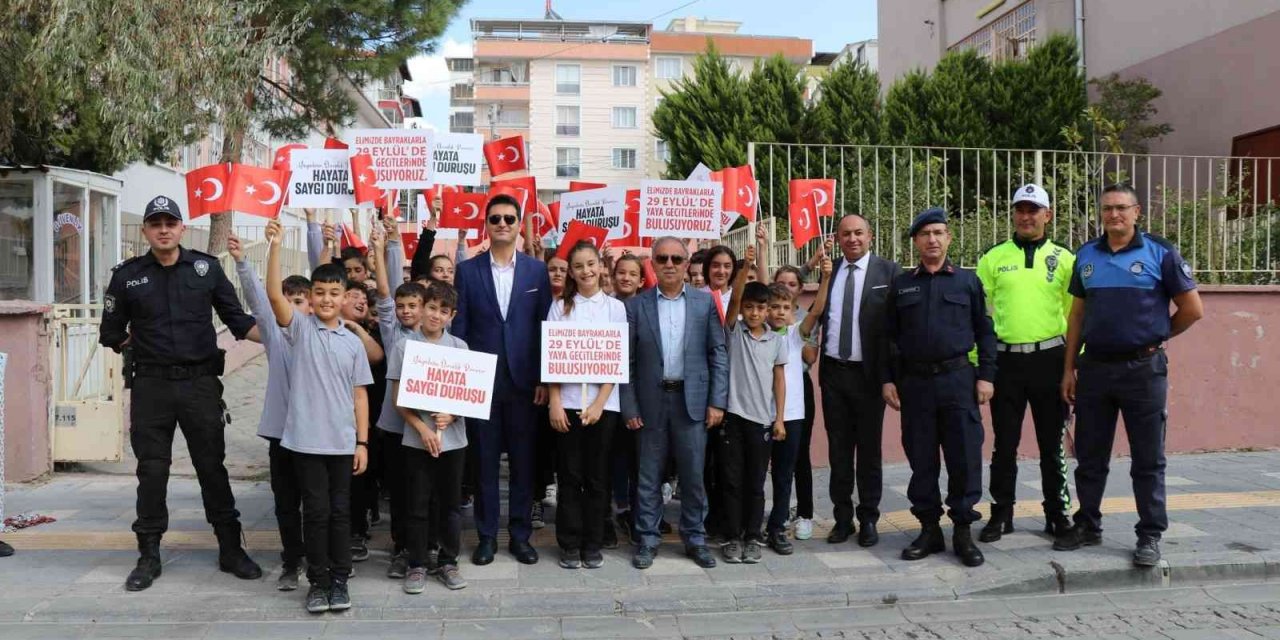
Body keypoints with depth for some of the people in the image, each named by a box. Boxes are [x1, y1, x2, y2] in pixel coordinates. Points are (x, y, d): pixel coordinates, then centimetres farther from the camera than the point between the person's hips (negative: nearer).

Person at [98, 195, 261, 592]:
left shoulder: (206, 267, 2)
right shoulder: (127, 275, 4)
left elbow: (237, 318, 4)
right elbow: (112, 333, 14)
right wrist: (139, 347, 5)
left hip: (200, 382, -1)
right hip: (151, 385, 1)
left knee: (212, 467, 5)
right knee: (151, 472, 7)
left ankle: (230, 549, 15)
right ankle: (149, 556, 19)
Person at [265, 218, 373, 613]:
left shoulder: (353, 342, 5)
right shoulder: (299, 328, 0)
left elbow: (360, 394, 6)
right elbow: (275, 294, -17)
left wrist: (362, 442, 2)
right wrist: (275, 246, -26)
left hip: (342, 442, 2)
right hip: (306, 439, -2)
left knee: (340, 511, 9)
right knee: (316, 511, 4)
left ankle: (340, 580, 19)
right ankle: (318, 581, 16)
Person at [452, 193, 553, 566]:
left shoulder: (537, 270, 4)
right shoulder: (467, 271, 2)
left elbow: (545, 326, 4)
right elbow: (459, 329, 2)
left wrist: (544, 379, -1)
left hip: (523, 382, 1)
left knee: (523, 462, 8)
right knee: (485, 462, 7)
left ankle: (520, 534, 19)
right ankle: (487, 535, 18)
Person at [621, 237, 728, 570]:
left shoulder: (705, 302, 3)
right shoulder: (636, 306, 1)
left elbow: (718, 353, 3)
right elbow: (626, 360, 1)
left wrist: (717, 401, -3)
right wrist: (629, 407, -4)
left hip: (692, 400, 0)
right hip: (650, 401, 0)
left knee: (693, 474, 7)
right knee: (649, 475, 8)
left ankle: (695, 537, 22)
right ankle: (647, 539, 21)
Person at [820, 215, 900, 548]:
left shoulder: (888, 270, -4)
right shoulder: (827, 270, 7)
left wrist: (888, 376, -12)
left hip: (868, 373, -3)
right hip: (833, 371, 3)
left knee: (869, 449, 8)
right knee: (839, 449, 11)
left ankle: (868, 519, 21)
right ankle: (843, 517, 23)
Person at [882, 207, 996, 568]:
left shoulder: (967, 281, 7)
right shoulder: (901, 285, 10)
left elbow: (984, 331, 6)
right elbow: (889, 335, 11)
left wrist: (986, 375, -2)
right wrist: (887, 379, 4)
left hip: (958, 379, -1)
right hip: (915, 382, 1)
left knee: (965, 457, -1)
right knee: (921, 458, 6)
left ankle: (963, 531, 11)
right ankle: (929, 529, 17)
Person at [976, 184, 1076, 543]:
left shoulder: (1063, 258, 5)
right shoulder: (993, 258, 5)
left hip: (1051, 359, 0)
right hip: (1006, 360, 0)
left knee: (1052, 444, 9)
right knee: (1005, 444, 7)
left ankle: (1058, 514, 23)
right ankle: (1001, 514, 19)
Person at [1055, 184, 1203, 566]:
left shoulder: (1160, 254, -4)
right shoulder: (1086, 256, 8)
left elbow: (1193, 309, 0)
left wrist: (1156, 337, 7)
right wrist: (1069, 368, 7)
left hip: (1143, 369, -3)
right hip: (1094, 368, 4)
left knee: (1148, 460, 5)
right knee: (1089, 456, 11)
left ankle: (1150, 535, 16)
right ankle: (1087, 526, 24)